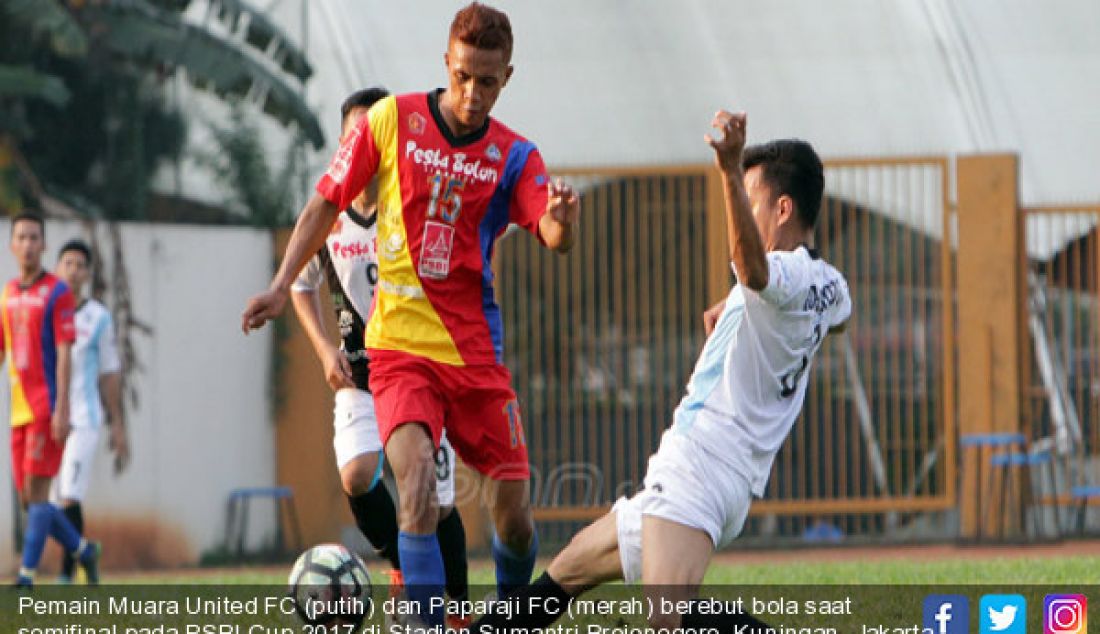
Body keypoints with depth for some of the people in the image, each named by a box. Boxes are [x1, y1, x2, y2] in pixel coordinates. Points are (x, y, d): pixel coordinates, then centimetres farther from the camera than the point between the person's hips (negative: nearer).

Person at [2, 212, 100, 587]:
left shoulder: (57, 293, -5)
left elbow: (64, 353, -11)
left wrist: (61, 409, -18)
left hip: (47, 409, -7)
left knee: (37, 491, -11)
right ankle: (82, 550, 24)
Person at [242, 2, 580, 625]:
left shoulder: (515, 157, 2)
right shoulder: (390, 120, 0)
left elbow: (554, 237, -13)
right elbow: (326, 205, 9)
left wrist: (563, 218, -37)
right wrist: (282, 285, 0)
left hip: (478, 352, 2)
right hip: (400, 346, -2)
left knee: (514, 517, 2)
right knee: (418, 479, -26)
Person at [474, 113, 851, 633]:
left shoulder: (789, 278, -13)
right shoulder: (830, 288, 17)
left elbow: (753, 265, -39)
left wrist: (731, 172, -53)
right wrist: (734, 311, 44)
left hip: (700, 466, -11)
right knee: (572, 567, 25)